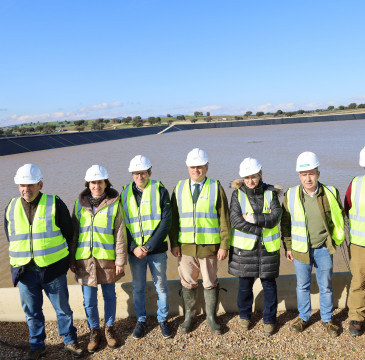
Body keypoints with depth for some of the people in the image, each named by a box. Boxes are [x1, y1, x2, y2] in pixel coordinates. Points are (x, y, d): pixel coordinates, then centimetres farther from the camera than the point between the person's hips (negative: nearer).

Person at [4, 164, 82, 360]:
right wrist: (19, 262, 13)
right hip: (24, 270, 3)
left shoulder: (55, 204, -7)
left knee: (63, 308, 10)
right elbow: (10, 238, 16)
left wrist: (67, 260, 6)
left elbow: (68, 233, 1)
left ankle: (70, 342, 29)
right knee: (32, 312, 15)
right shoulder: (11, 208, 4)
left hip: (53, 268, -3)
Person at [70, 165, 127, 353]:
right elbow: (74, 232, 7)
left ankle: (109, 329, 34)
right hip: (85, 259, 2)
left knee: (109, 296, 13)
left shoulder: (114, 204, -6)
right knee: (89, 301, 9)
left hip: (107, 259, -1)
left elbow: (120, 235, -5)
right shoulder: (80, 203, 2)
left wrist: (121, 261, -6)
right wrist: (72, 259, 5)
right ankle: (94, 331, 30)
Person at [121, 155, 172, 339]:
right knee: (138, 287, 14)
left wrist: (149, 246, -15)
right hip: (134, 250, 2)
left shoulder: (160, 191, -6)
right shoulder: (125, 193, 2)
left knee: (161, 286, 11)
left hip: (157, 250, -2)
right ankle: (141, 320, 33)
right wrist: (133, 248, -10)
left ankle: (163, 319, 31)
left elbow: (166, 222, -10)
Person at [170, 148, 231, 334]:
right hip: (185, 246, 2)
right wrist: (174, 243, 0)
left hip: (209, 246, -1)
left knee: (210, 283, 11)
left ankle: (211, 316, 31)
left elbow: (224, 220, -2)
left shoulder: (216, 188, -1)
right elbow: (173, 218, 6)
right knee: (188, 283, 13)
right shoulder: (179, 188, 5)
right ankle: (189, 315, 34)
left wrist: (224, 246, -6)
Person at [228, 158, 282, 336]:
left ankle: (269, 320, 27)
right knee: (245, 284, 11)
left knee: (269, 284, 9)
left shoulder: (270, 192, -1)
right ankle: (244, 316, 34)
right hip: (244, 247, 0)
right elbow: (236, 221, -14)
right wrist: (261, 228, -17)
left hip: (267, 247, 1)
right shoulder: (237, 194, -3)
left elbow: (276, 217, -12)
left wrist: (254, 218, -19)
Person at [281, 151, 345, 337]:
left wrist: (334, 240, 7)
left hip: (323, 249, 0)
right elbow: (285, 223, 1)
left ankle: (327, 319, 34)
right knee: (302, 286, 15)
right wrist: (287, 247, 2)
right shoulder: (291, 195, -10)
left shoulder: (331, 193, -10)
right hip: (301, 249, 0)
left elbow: (339, 218, 7)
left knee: (326, 287, 13)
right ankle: (303, 317, 35)